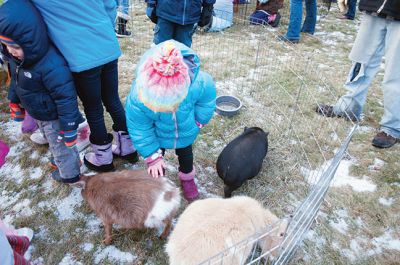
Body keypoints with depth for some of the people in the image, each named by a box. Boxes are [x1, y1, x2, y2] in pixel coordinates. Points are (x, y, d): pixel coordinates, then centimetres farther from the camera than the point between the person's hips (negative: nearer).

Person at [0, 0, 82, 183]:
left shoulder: (52, 66, -37)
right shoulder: (17, 57, -9)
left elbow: (65, 98, -31)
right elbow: (16, 82, 9)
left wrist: (68, 127, -25)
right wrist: (15, 104, 20)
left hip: (53, 117, -8)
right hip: (38, 113, 8)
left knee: (61, 146, 15)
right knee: (54, 142, 29)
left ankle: (70, 173, 39)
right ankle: (63, 161, 54)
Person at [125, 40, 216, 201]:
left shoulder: (198, 83, -43)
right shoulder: (137, 96, -41)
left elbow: (207, 96, -16)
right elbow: (139, 128, -23)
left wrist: (200, 121, -8)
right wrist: (152, 156, -19)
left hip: (185, 132, 2)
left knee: (185, 153, 26)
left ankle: (187, 177, 57)